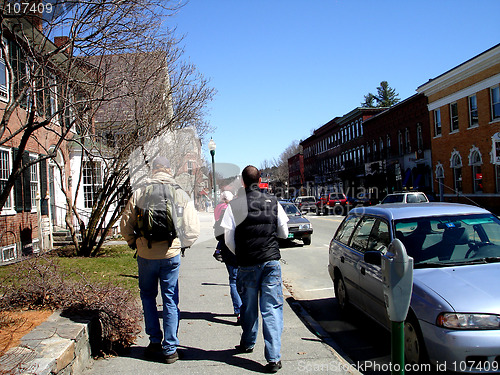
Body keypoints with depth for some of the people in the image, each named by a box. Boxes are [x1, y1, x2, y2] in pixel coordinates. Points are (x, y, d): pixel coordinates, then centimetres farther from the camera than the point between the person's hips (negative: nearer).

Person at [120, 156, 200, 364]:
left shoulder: (139, 193, -3)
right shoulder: (181, 194, -3)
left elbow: (125, 225, 3)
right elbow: (193, 229, -1)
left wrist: (134, 243, 20)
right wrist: (182, 244, 16)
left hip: (146, 254, 0)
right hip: (171, 255, 0)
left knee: (148, 296, 19)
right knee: (170, 300, 8)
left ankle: (155, 342, 21)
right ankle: (170, 349, 13)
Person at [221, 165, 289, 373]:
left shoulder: (234, 204, -3)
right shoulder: (273, 202, 1)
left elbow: (228, 239, -2)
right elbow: (284, 233, 8)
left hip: (247, 264, 0)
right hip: (271, 261, 0)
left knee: (248, 307, 17)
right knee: (272, 309, 2)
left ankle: (247, 344, 37)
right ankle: (273, 358, -1)